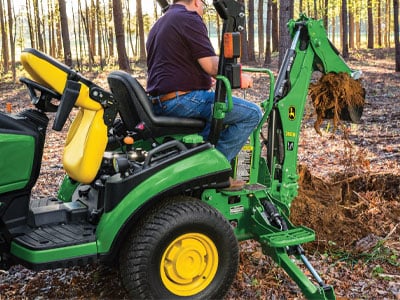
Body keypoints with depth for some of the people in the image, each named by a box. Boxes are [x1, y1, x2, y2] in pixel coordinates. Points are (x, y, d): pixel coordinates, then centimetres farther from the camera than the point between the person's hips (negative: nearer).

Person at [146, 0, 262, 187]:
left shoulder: (158, 25, 21)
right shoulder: (189, 19, -8)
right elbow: (212, 65, -16)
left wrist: (203, 78, 43)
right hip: (182, 99, -10)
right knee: (252, 113, -6)